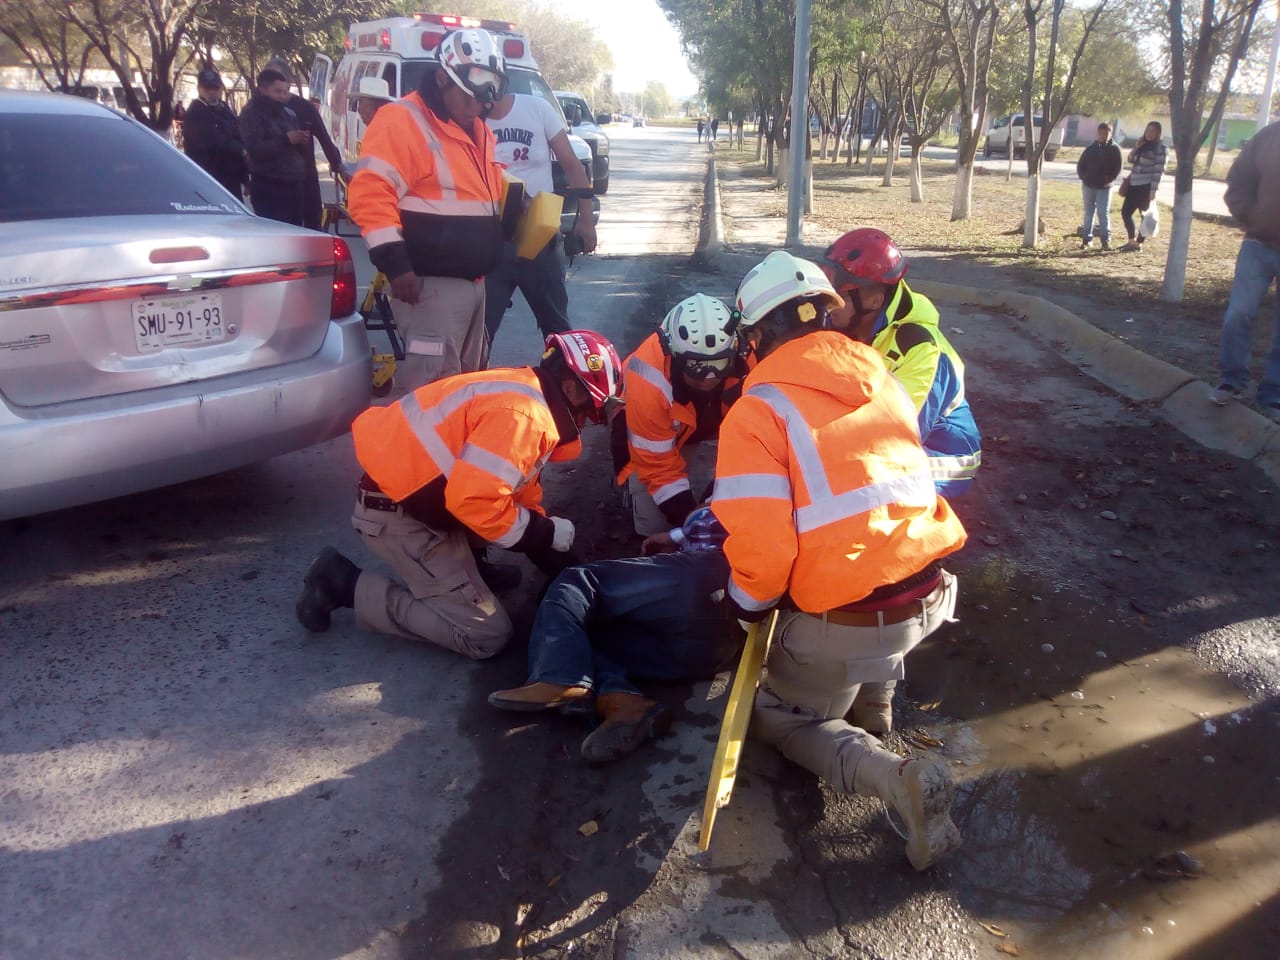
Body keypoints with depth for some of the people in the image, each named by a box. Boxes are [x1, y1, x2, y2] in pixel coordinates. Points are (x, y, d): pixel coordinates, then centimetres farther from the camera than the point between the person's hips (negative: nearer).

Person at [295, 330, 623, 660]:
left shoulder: (524, 395, 10)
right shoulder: (521, 413, -22)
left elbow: (522, 491, 18)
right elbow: (473, 500, -30)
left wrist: (562, 564, 18)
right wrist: (548, 534, -15)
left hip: (414, 493, 10)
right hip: (398, 513, -10)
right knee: (486, 634, -6)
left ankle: (467, 566, 18)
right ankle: (345, 584, -4)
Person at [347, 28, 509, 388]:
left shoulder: (477, 129, 17)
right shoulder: (403, 120, -12)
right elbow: (370, 194, -20)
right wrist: (394, 263, -24)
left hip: (473, 279, 9)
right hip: (430, 282, -9)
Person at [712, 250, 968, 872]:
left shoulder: (757, 411, -13)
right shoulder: (878, 375, 6)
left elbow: (760, 545, -19)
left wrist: (749, 605, 3)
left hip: (845, 624, -6)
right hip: (930, 596, 7)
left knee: (780, 719, 19)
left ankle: (892, 777, -6)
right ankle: (876, 697, 35)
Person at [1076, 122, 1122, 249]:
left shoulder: (1114, 149, 1)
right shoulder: (1090, 148, 6)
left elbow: (1117, 167, 0)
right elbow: (1080, 164, 10)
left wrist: (1109, 179, -10)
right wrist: (1083, 177, -3)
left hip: (1104, 187, -3)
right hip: (1088, 185, 3)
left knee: (1103, 213, -7)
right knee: (1089, 213, 8)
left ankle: (1106, 239, -3)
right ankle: (1087, 238, 13)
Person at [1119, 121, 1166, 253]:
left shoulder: (1160, 148, -8)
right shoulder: (1143, 144, 13)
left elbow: (1158, 170, -13)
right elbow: (1131, 159, 19)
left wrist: (1153, 190, -18)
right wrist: (1137, 148, 1)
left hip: (1146, 186, -8)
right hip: (1134, 184, 8)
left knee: (1145, 215, 0)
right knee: (1125, 212, 7)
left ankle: (1138, 243, 6)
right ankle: (1132, 240, 19)